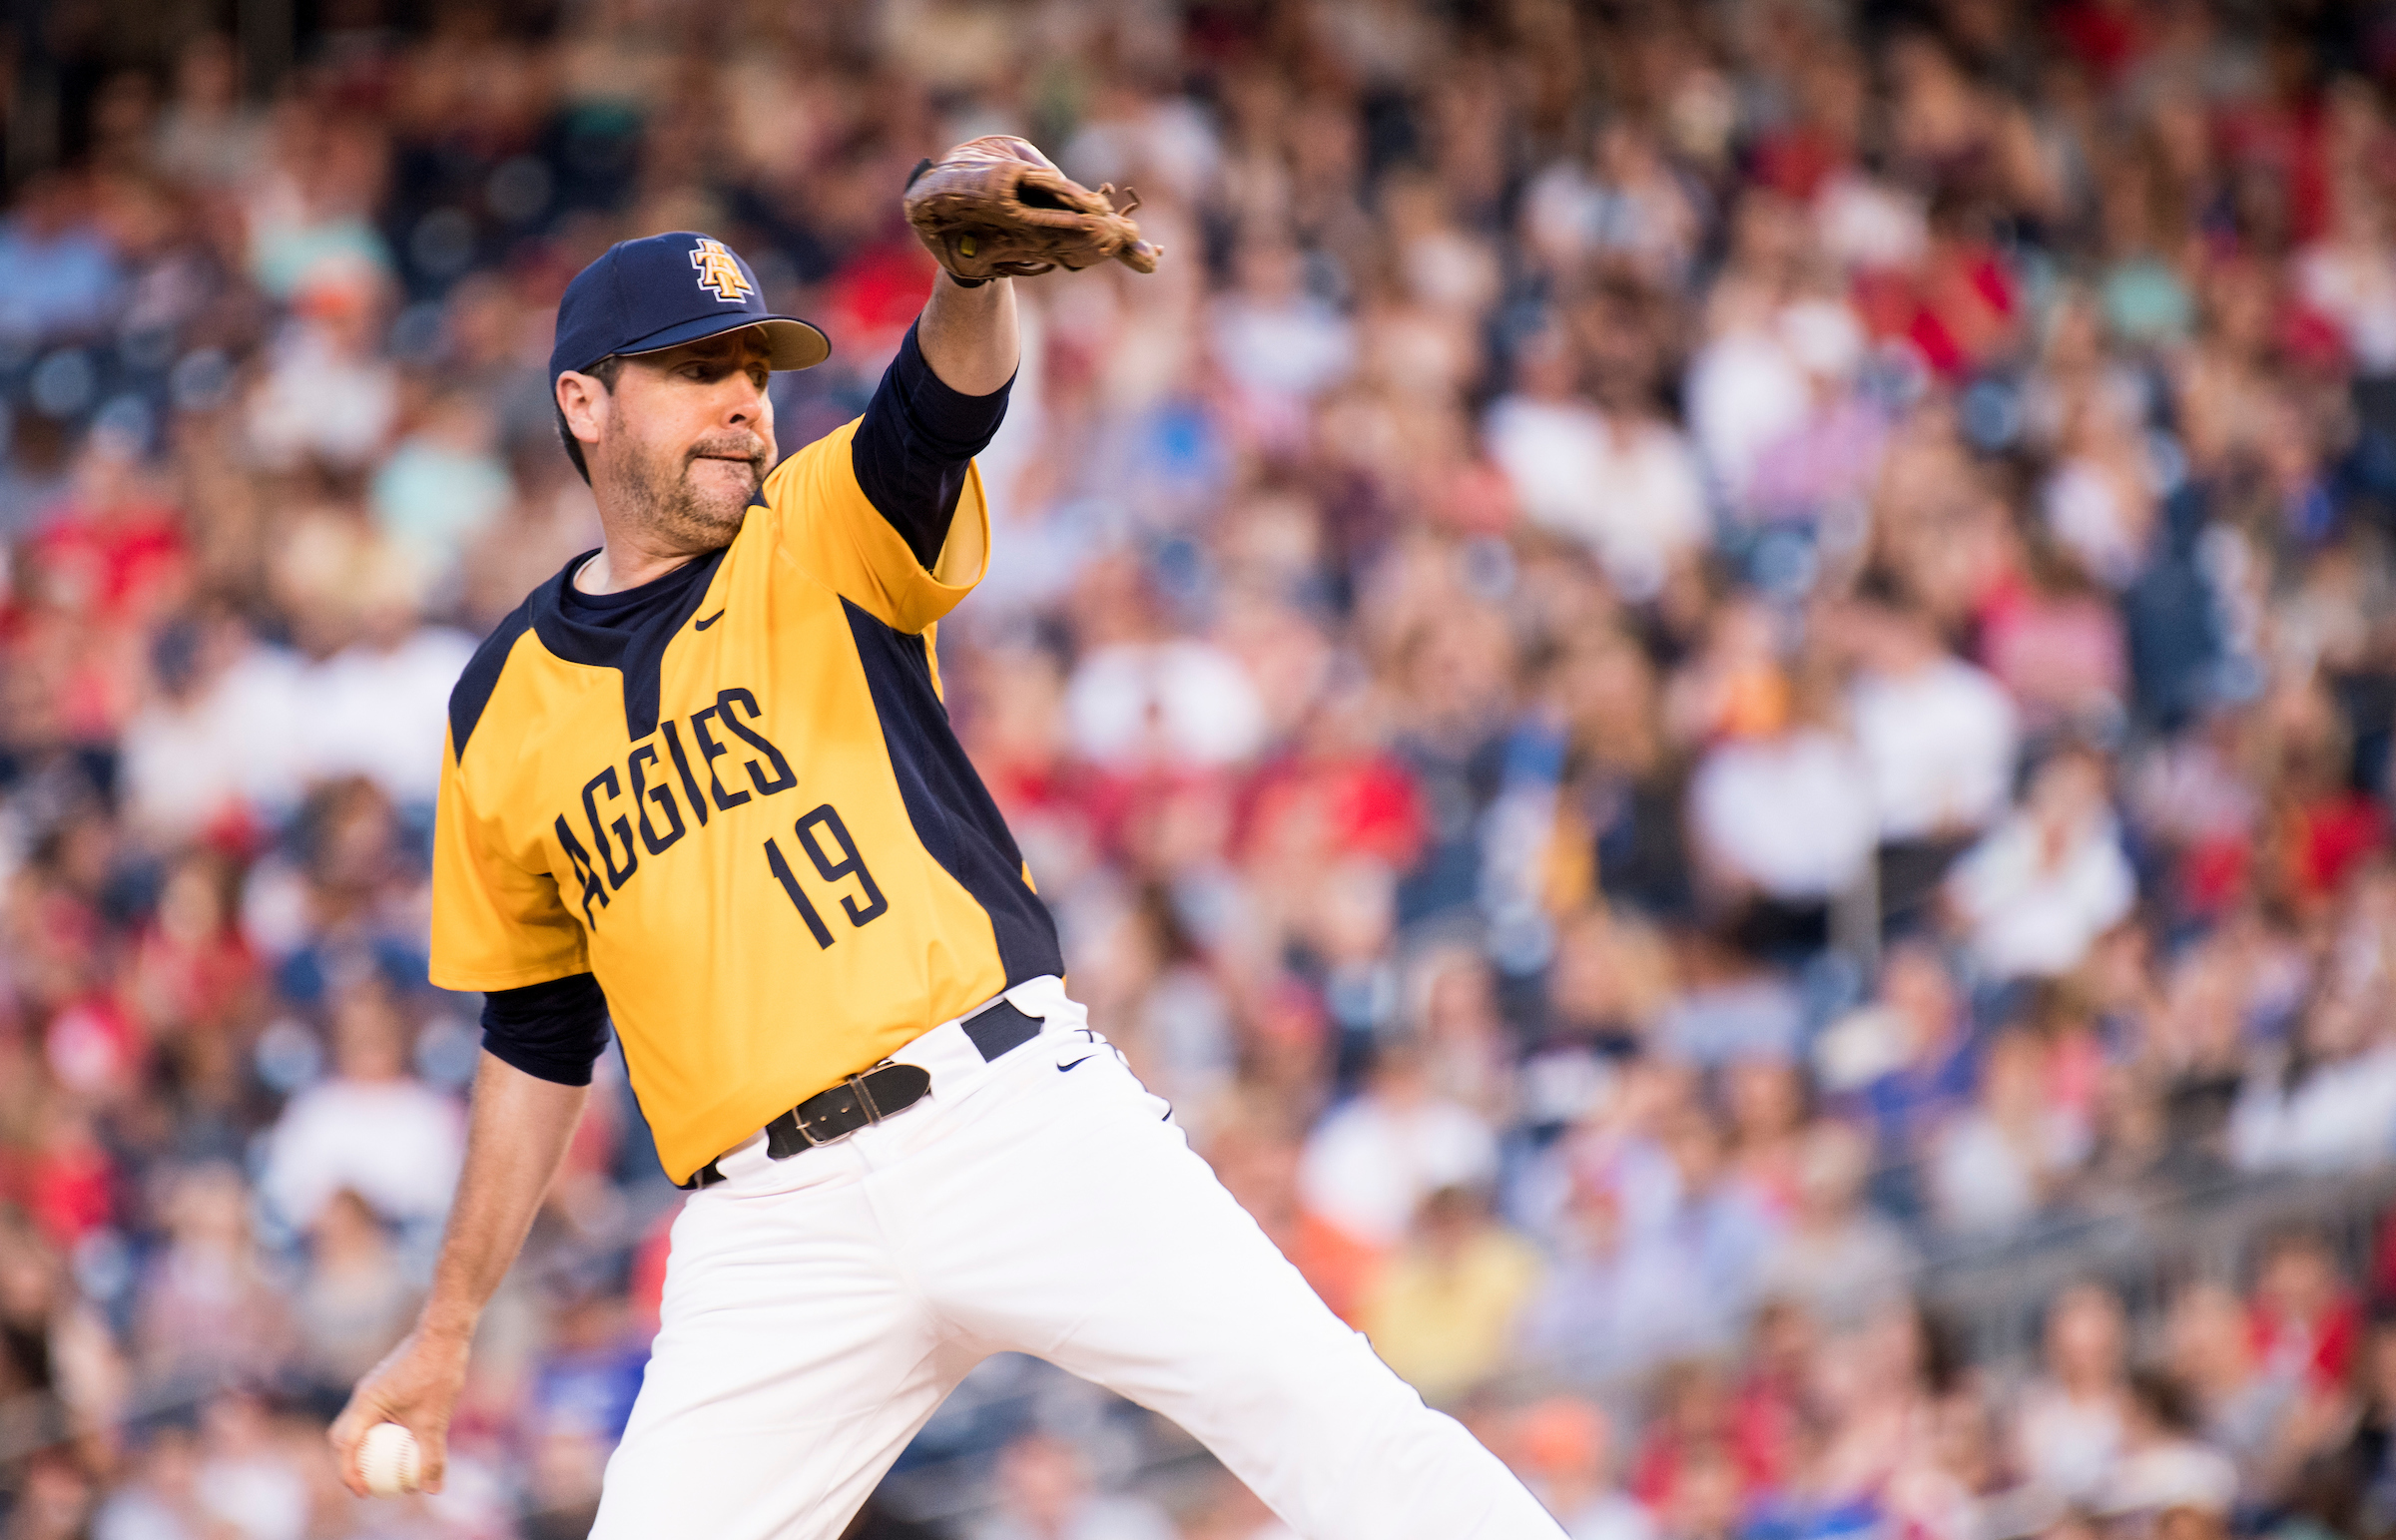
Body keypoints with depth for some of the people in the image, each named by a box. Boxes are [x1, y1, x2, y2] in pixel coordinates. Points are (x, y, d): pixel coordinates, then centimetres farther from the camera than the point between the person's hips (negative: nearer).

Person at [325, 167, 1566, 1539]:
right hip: (773, 1232, 2)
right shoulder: (503, 717, 15)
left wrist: (976, 271, -38)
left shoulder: (823, 538, 9)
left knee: (1319, 1410, -17)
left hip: (1007, 1107, -2)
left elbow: (949, 401, -14)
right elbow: (539, 1038, 23)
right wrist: (448, 1329, 21)